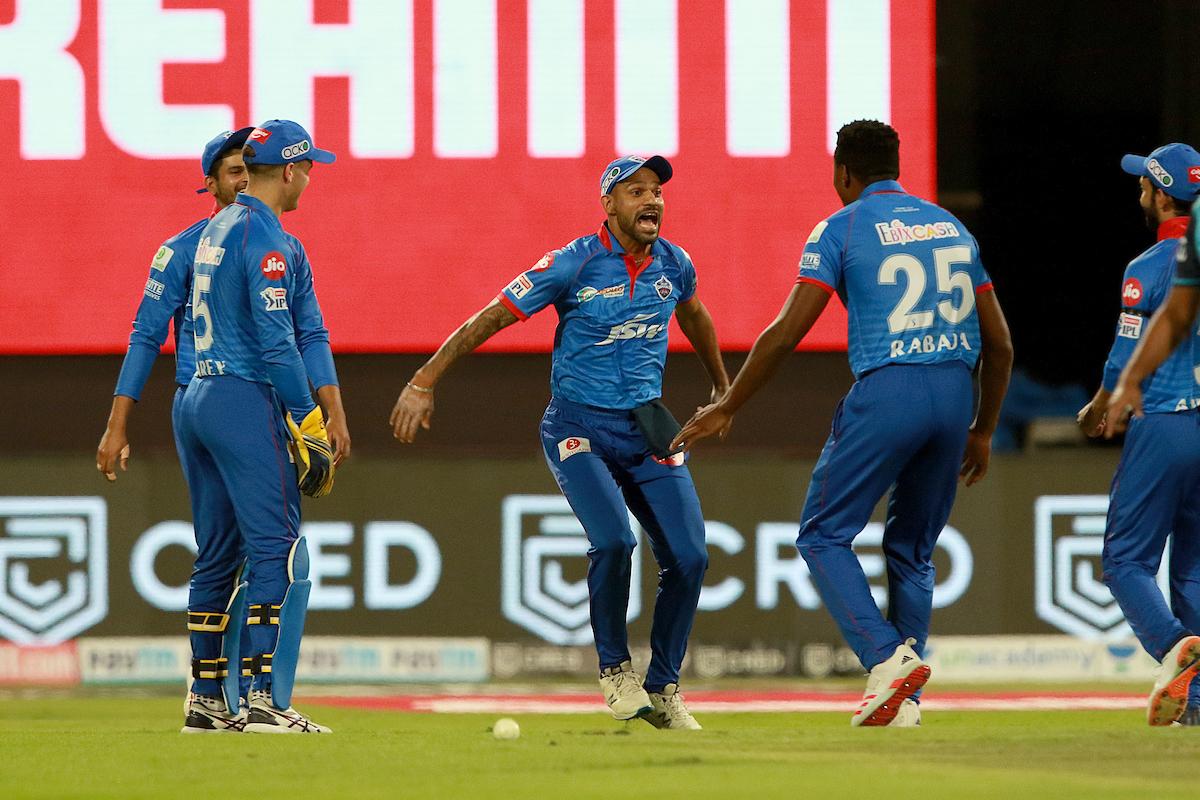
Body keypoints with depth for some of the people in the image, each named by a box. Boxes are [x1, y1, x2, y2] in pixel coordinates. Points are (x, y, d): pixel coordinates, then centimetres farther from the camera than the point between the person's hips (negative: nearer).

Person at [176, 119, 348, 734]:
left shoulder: (216, 229, 18)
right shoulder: (266, 238, -11)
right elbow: (276, 339, -18)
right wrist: (309, 422, -13)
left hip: (197, 403, 9)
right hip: (247, 403, -9)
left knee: (217, 555, 13)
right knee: (277, 550, -11)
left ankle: (206, 700, 15)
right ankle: (265, 700, -18)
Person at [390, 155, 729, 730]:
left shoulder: (673, 264, 3)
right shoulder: (574, 264, -13)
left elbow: (693, 316, 26)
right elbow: (489, 320, -10)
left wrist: (722, 386, 39)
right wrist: (423, 384, -13)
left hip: (647, 431, 5)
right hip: (578, 428, -5)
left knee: (688, 557, -5)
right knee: (612, 541, -25)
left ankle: (663, 689, 13)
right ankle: (615, 669, -2)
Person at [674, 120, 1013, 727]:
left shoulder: (842, 228, 2)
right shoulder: (952, 228, 19)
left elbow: (786, 333, -6)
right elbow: (999, 344, 19)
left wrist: (727, 408, 2)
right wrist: (982, 430, 29)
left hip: (885, 392, -5)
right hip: (954, 398, 5)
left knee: (824, 536, 5)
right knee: (912, 548, 17)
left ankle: (887, 657, -15)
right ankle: (904, 703, 12)